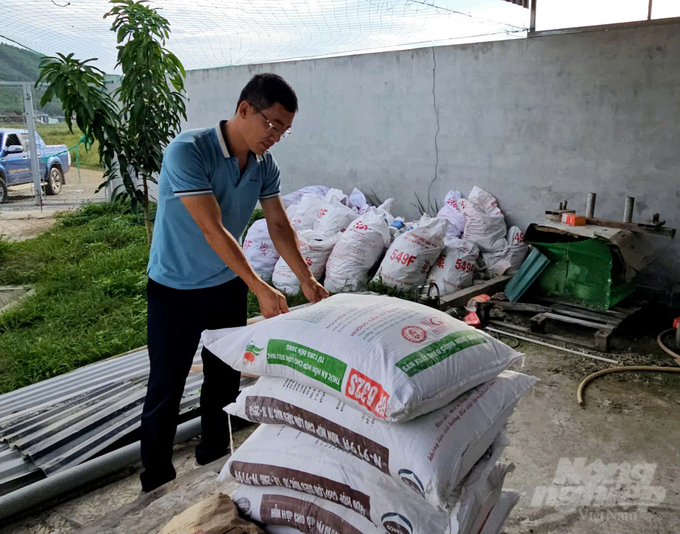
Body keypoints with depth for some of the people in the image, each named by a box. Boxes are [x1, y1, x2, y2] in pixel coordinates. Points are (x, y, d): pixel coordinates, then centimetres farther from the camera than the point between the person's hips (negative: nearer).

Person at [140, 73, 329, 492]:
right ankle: (156, 478, 24)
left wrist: (307, 280, -4)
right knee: (166, 387, 5)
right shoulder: (189, 151, -25)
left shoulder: (265, 165, -4)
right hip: (176, 290, -5)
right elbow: (214, 230, -29)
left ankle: (214, 455, 37)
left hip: (228, 285, 6)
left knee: (225, 378, 16)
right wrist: (261, 289, -29)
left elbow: (279, 226, 3)